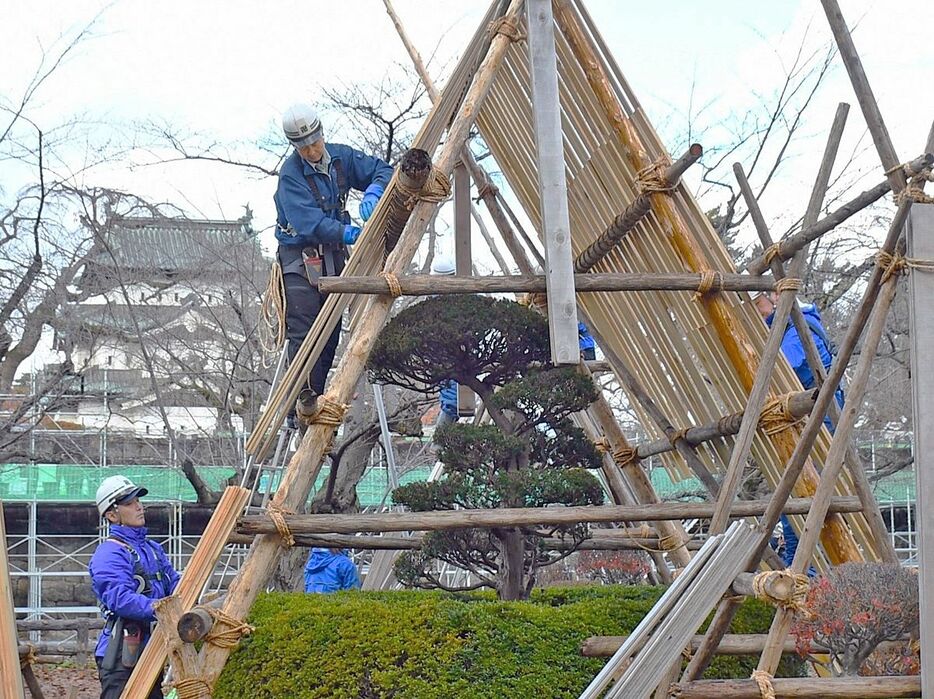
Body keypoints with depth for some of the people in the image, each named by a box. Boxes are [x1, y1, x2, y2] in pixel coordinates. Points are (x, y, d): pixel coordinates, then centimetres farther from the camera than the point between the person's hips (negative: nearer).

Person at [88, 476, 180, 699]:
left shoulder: (153, 549, 17)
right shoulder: (109, 554, -12)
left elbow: (174, 585, 13)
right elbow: (120, 599, -25)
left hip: (150, 652, 9)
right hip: (121, 654, -9)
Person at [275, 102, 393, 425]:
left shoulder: (342, 157, 2)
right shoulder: (290, 175, -16)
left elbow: (382, 171, 4)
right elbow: (310, 221, -26)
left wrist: (372, 193, -18)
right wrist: (347, 233, -37)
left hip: (334, 255, 7)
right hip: (301, 257, -6)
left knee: (330, 334, 7)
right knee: (304, 333, -16)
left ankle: (315, 402, 14)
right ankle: (300, 406, -19)